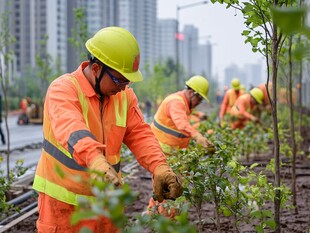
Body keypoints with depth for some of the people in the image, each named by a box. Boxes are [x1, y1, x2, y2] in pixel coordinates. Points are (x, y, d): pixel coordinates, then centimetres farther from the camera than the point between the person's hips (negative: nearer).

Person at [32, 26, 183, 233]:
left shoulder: (125, 95, 4)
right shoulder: (62, 90, -16)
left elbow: (140, 135, -6)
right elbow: (72, 131, -35)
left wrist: (160, 167, -27)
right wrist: (98, 163, -55)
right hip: (63, 201, -5)